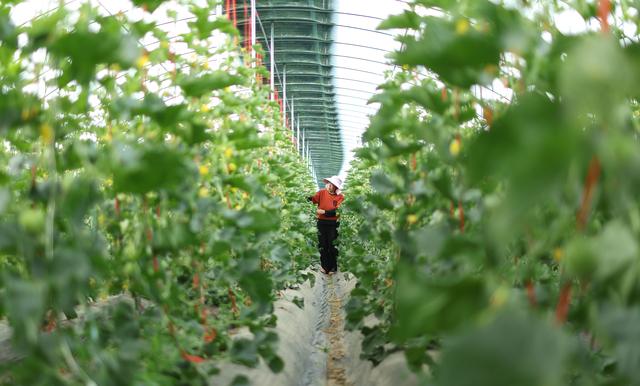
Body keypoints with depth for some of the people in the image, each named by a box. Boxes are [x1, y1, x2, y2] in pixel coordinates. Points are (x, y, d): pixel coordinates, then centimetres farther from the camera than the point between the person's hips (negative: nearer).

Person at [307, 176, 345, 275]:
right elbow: (314, 199, -14)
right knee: (322, 245, 12)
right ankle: (324, 266, 25)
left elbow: (337, 211, -14)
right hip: (322, 222, 2)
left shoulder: (340, 197, -7)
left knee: (332, 246, 8)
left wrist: (324, 212, -20)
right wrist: (308, 198, -35)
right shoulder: (322, 192, -1)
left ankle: (333, 267, 20)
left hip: (333, 224, -2)